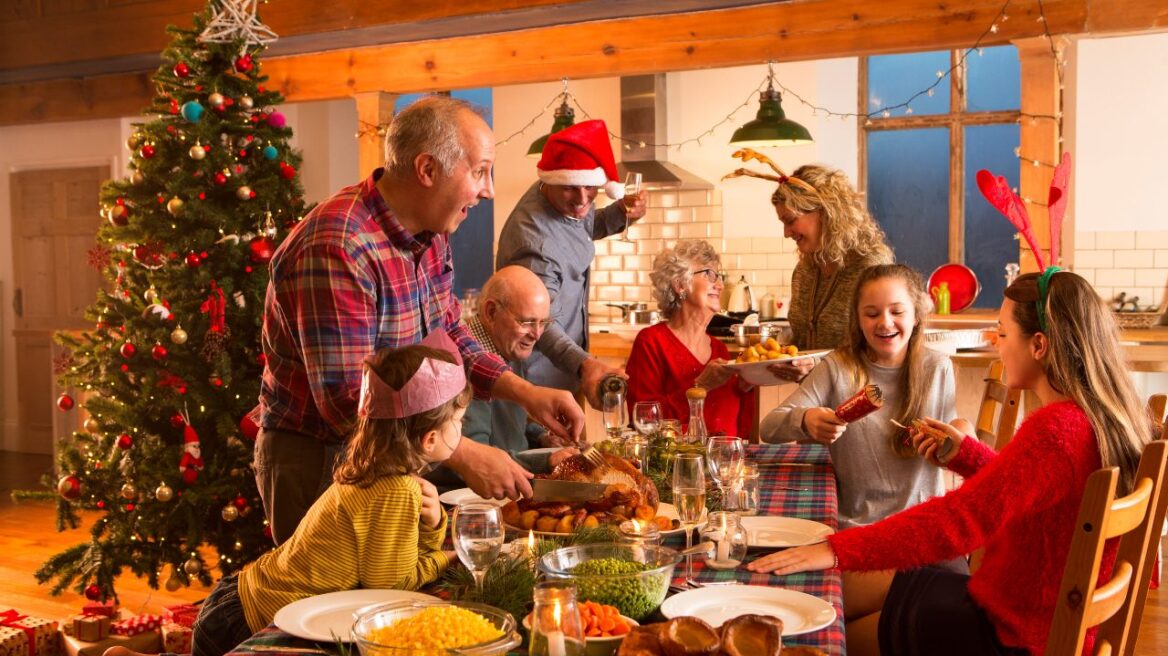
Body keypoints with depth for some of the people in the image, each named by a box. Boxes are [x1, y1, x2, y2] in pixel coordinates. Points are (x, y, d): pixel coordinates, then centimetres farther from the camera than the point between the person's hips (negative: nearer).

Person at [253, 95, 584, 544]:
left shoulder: (430, 234, 1)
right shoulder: (335, 249, -28)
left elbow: (449, 336, 13)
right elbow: (347, 401, -31)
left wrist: (526, 394, -2)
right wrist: (464, 456, -31)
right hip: (317, 461, -8)